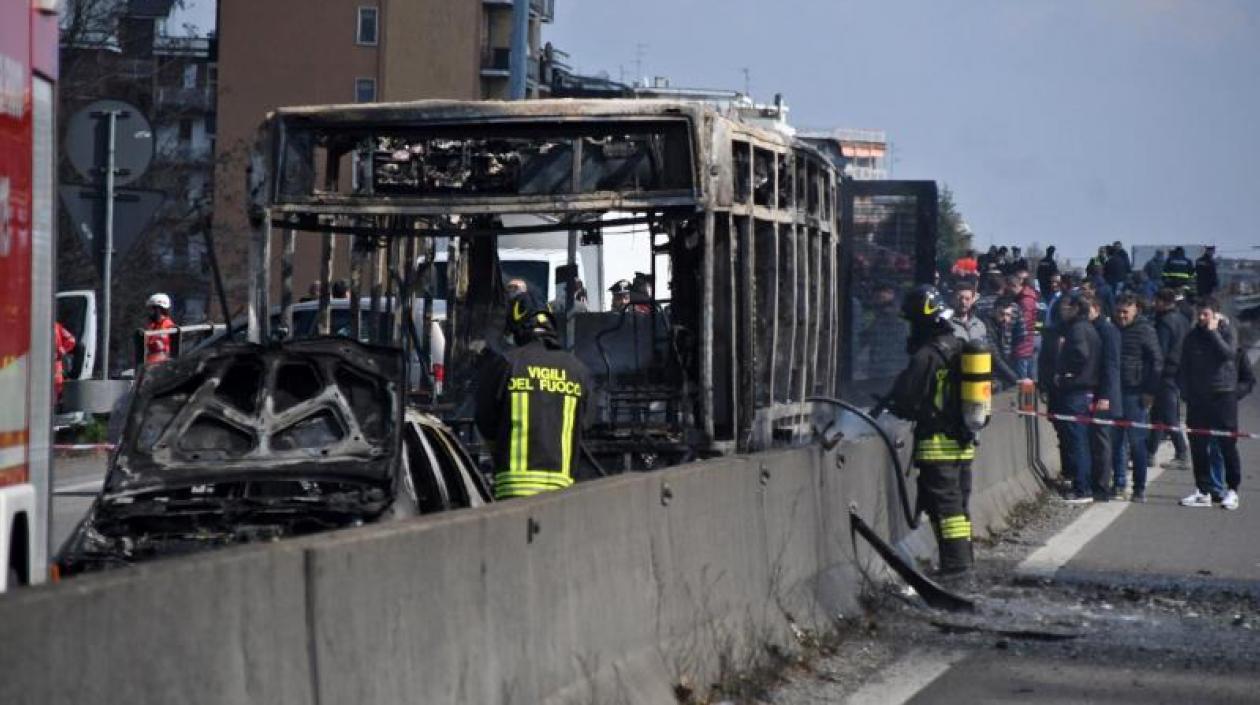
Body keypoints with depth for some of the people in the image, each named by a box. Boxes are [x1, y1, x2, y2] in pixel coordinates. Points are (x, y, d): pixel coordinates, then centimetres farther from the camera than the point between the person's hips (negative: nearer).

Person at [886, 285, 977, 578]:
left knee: (943, 503, -5)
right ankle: (965, 558, 20)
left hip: (938, 443, -8)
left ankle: (955, 563, -6)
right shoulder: (960, 348, 10)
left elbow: (905, 395, -16)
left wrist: (890, 405, 8)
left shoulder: (927, 355, -17)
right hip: (964, 440, 8)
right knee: (959, 502, 15)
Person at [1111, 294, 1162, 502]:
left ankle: (1140, 488, 4)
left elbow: (1157, 361, -6)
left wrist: (1151, 391, -11)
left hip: (1136, 394, -5)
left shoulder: (1145, 330, -4)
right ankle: (1118, 484, 12)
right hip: (1114, 392, 5)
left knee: (1136, 442, -2)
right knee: (1116, 441, 6)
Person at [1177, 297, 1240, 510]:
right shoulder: (1192, 336, 9)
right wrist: (1186, 392, 3)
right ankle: (1203, 490, 11)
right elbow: (1184, 368, 12)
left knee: (1227, 444, -2)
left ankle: (1232, 490, 5)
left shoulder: (1227, 331, -1)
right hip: (1197, 396, 4)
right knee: (1198, 445, 4)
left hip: (1223, 394, -4)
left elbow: (1228, 353, -20)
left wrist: (1213, 332, -15)